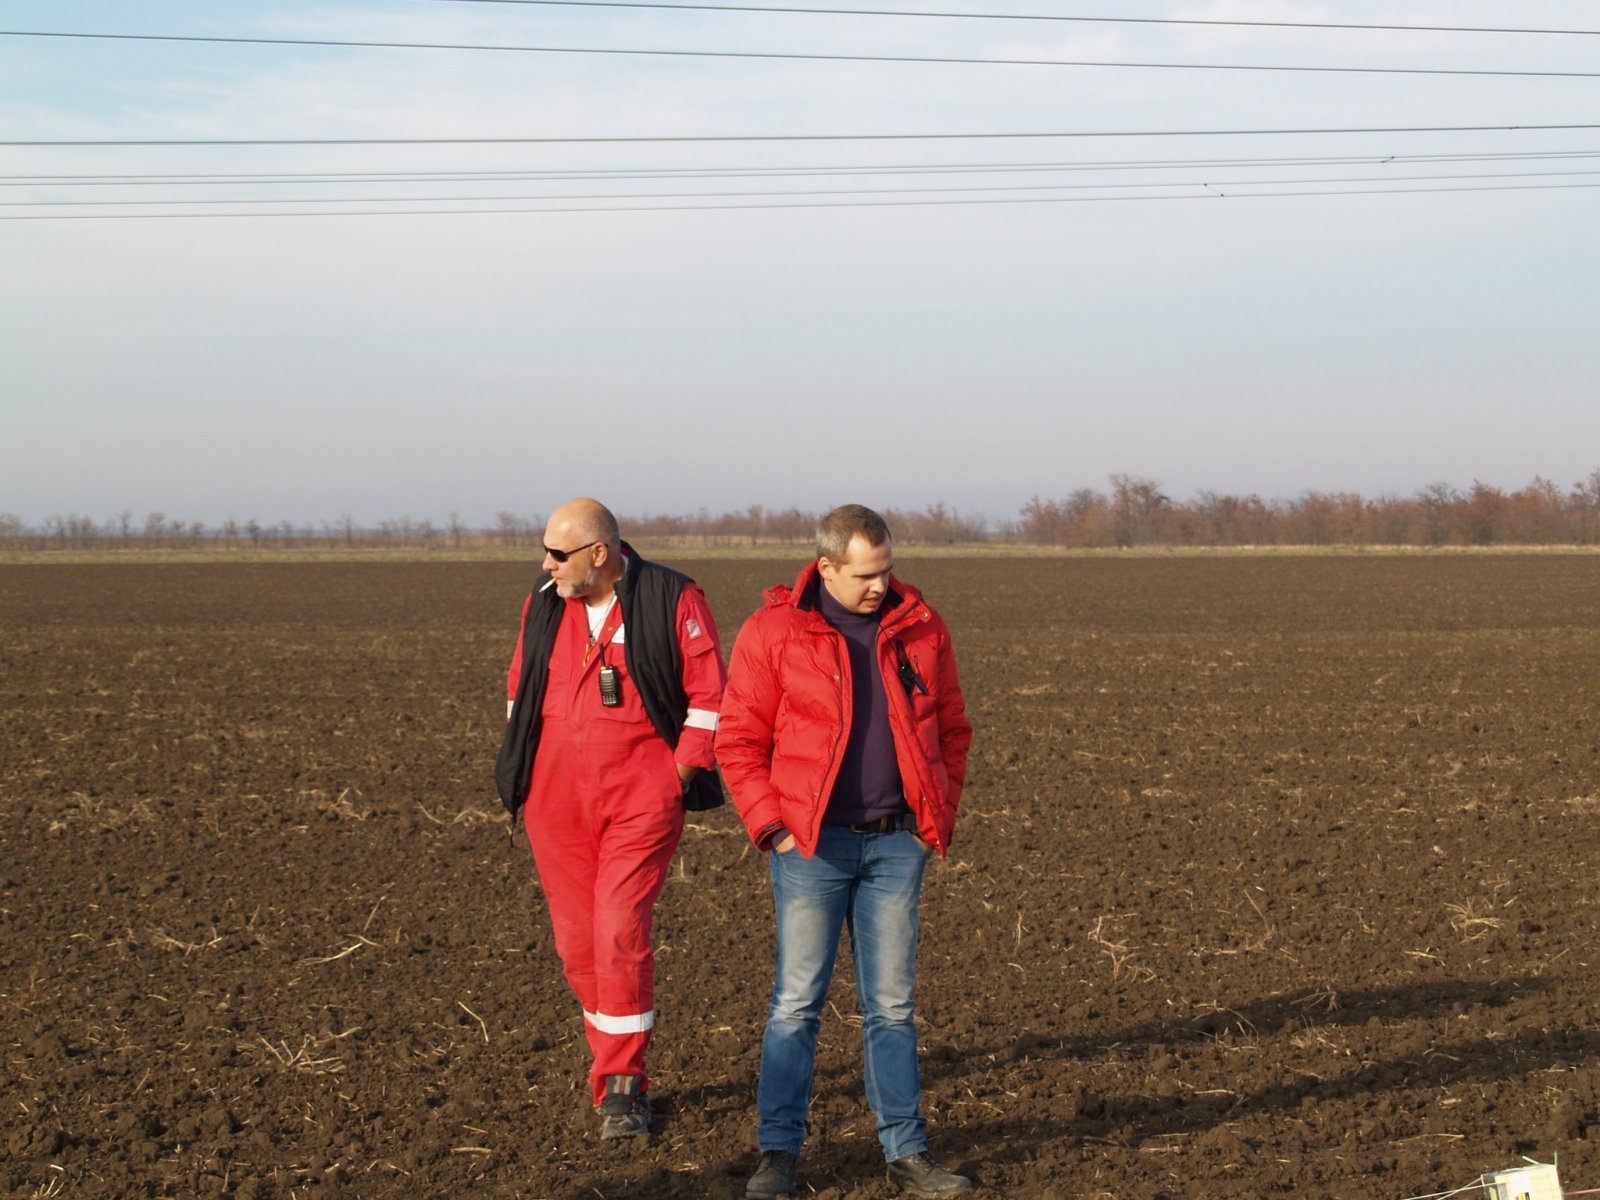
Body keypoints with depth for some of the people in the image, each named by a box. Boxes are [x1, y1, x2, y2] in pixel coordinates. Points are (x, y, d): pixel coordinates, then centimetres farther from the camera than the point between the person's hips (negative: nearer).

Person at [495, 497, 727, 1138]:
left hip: (640, 797, -5)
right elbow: (520, 686, 19)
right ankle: (619, 1064, 22)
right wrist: (516, 768, 12)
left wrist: (690, 769, -7)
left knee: (620, 932, -13)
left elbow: (708, 690, -3)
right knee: (577, 940, 6)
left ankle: (620, 1085, -4)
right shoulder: (542, 604, 9)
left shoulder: (673, 601, -6)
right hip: (556, 798, 5)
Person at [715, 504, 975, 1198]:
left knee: (891, 1005, 8)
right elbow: (738, 741, -2)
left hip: (897, 844, 3)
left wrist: (942, 818, 7)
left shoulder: (919, 626, 5)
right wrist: (771, 827, -8)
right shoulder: (774, 631, -5)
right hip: (813, 844, -3)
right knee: (796, 1003, 0)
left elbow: (952, 729, 14)